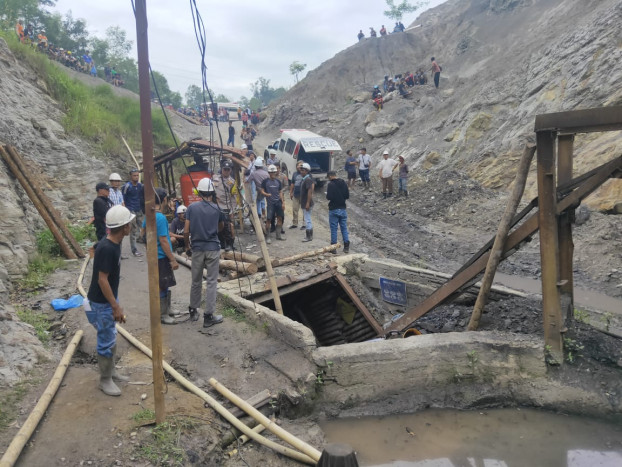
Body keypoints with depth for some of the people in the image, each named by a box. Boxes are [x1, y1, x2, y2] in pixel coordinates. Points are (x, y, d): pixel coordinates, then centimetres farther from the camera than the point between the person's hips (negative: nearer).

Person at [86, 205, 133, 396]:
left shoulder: (114, 244, 1)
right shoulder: (106, 249, -28)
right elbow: (102, 280, -26)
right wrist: (116, 306, -21)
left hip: (108, 299, 9)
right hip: (101, 303, -9)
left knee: (110, 338, 20)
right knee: (107, 342, 3)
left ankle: (111, 371, 36)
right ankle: (105, 380, 19)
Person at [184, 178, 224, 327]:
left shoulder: (192, 207, -3)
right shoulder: (217, 208, -2)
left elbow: (186, 231, -4)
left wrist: (187, 246, 11)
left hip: (197, 248, 2)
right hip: (213, 249, -2)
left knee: (196, 281, 15)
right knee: (211, 282, 2)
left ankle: (193, 311, 29)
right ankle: (208, 316, 3)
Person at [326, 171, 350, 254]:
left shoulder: (330, 184, -14)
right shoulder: (344, 183, 4)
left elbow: (329, 197, -19)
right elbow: (347, 196, 6)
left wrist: (327, 195, 2)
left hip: (333, 209, -5)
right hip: (343, 209, 5)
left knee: (333, 229, 2)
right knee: (344, 228, 11)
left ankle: (333, 248, 7)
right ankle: (346, 247, 13)